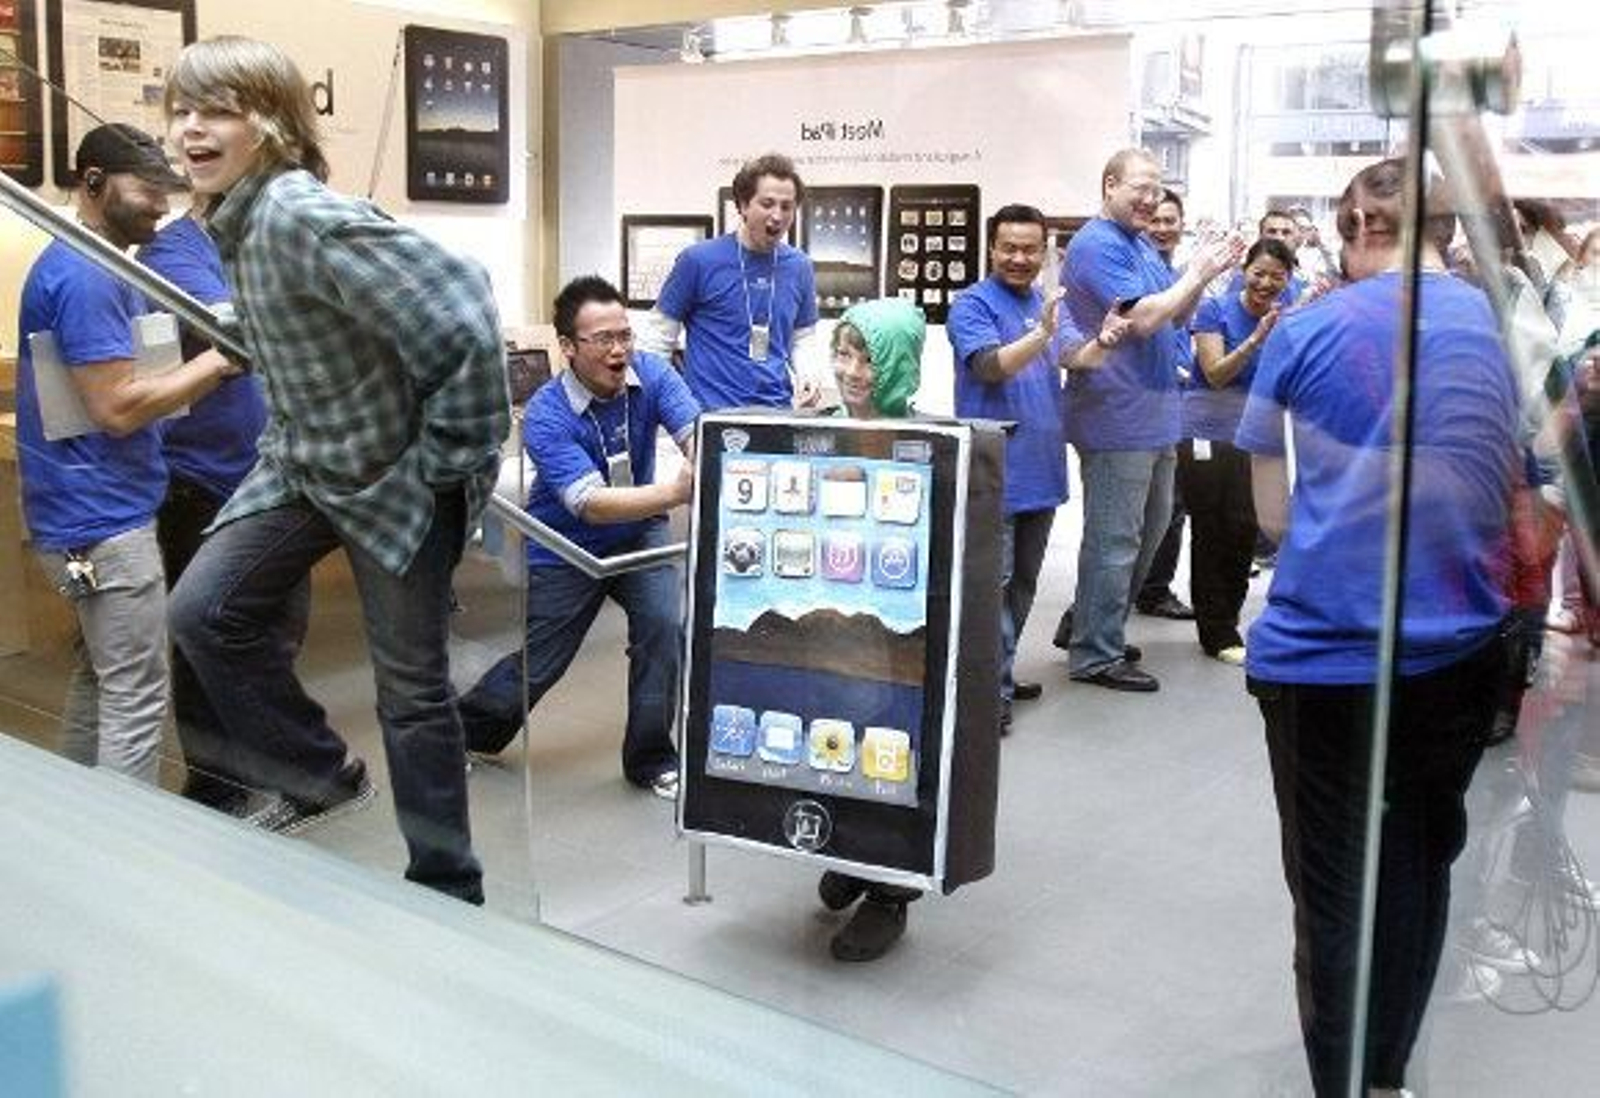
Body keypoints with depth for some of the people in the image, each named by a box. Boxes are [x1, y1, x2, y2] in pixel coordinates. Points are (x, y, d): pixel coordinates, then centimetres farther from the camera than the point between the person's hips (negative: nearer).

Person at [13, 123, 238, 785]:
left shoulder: (94, 267, 15)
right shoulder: (84, 276, -17)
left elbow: (131, 363, 18)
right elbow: (118, 407, -22)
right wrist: (218, 361, -15)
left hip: (90, 510, 11)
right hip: (104, 517, -11)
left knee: (99, 676, 19)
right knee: (137, 696, -5)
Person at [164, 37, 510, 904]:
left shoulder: (300, 216, -27)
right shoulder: (235, 219, 3)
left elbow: (457, 314, -35)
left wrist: (454, 452, -25)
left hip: (396, 476, -8)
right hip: (303, 460, 9)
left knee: (412, 685, 2)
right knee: (202, 612, 1)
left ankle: (446, 889, 19)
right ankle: (322, 775, 20)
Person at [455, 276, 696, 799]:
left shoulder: (650, 373, -17)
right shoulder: (545, 416, -28)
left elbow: (696, 433, -31)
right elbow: (590, 504, -39)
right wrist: (675, 492, -54)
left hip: (638, 531, 3)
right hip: (566, 548, -3)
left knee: (665, 623, -20)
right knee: (538, 665, 4)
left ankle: (651, 758, 1)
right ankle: (463, 731, 36)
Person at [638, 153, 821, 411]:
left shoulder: (799, 267, 7)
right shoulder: (698, 260, -5)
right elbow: (659, 336, 0)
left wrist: (806, 376, -1)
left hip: (779, 411, 4)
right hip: (710, 411, -3)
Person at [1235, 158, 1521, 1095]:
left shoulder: (1307, 332, -5)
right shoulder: (1504, 330, 6)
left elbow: (1274, 513, -2)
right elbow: (1510, 496, 14)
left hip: (1326, 650, -4)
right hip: (1460, 650, 4)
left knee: (1338, 891, 8)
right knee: (1420, 868, 20)